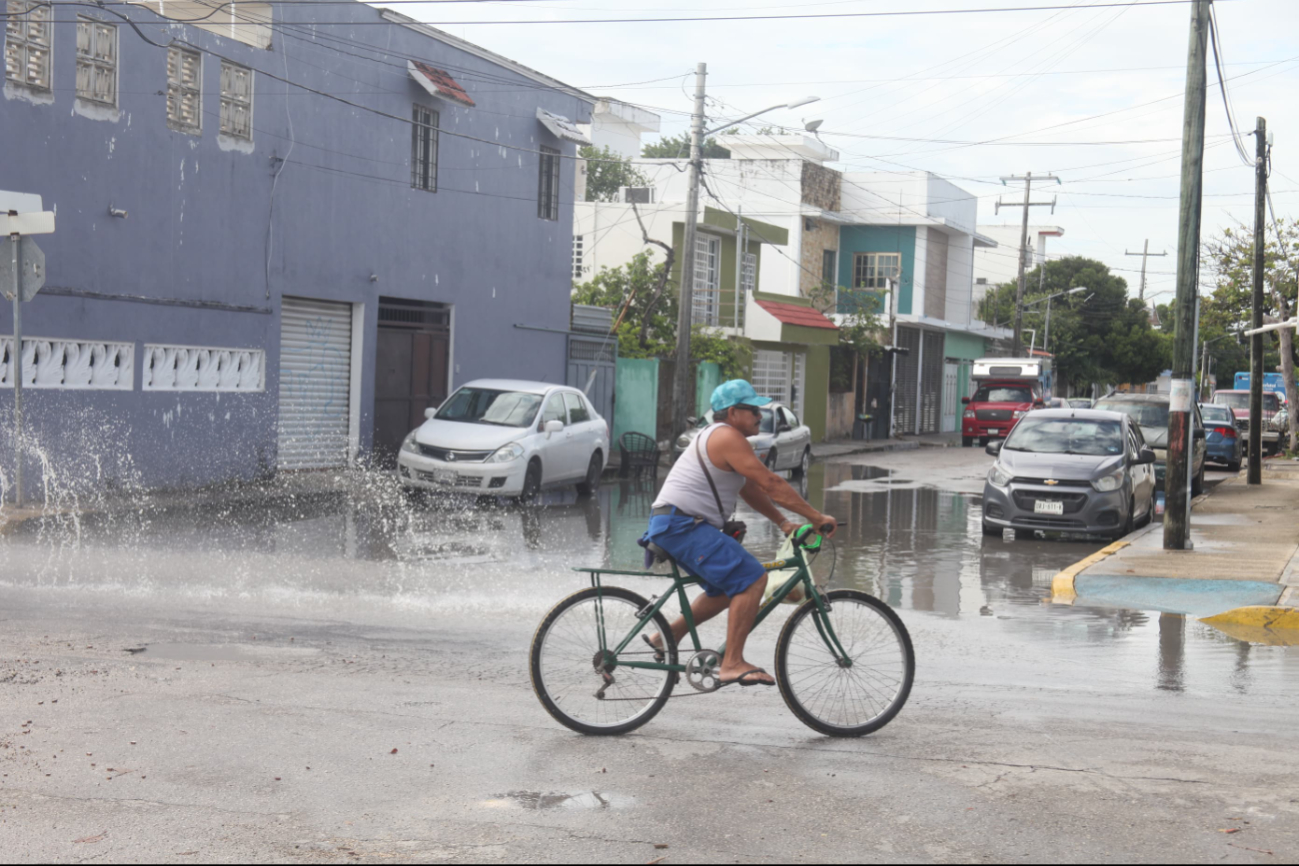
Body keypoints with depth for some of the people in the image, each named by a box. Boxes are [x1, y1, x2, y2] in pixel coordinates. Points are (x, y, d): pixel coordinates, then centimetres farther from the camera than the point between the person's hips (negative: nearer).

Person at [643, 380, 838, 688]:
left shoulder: (717, 437, 21)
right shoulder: (727, 437, -12)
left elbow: (751, 489, 22)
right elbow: (771, 483, -16)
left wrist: (783, 522, 12)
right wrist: (816, 517, -13)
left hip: (677, 526, 11)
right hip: (682, 525, -11)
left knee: (730, 588, 21)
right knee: (752, 578, -18)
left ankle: (667, 637, 26)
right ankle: (733, 665, -18)